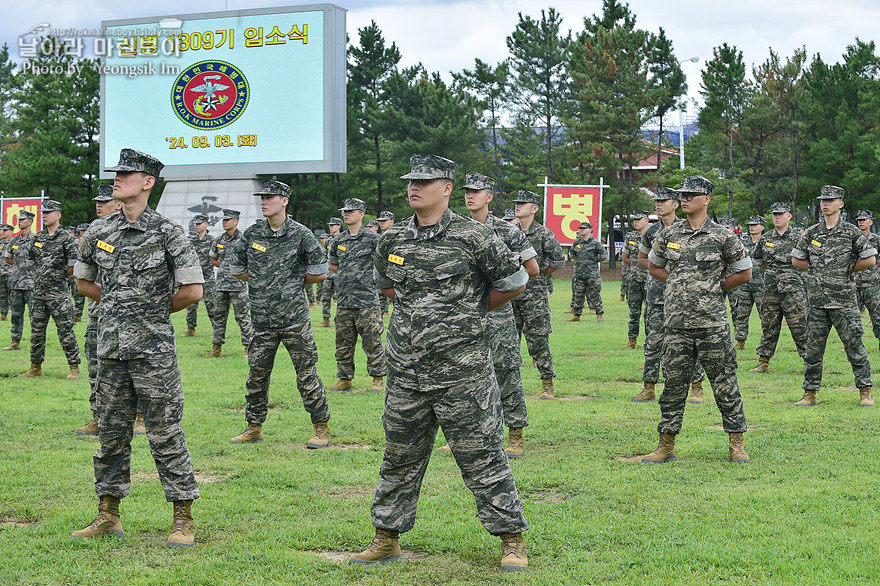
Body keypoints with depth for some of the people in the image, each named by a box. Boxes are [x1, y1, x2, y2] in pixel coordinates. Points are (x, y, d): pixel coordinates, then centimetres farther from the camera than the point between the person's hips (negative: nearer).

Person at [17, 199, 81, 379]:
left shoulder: (65, 238, -8)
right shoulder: (37, 237, 11)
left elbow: (74, 265, -11)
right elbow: (30, 261, 23)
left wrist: (61, 276, 1)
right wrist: (42, 274, 15)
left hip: (58, 292, -6)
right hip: (39, 292, 7)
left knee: (65, 331, -5)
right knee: (36, 331, 11)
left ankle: (74, 368, 0)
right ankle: (36, 368, 21)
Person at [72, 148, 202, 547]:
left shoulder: (168, 233, -7)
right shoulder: (99, 231, 7)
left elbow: (192, 290, -8)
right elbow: (83, 281, 21)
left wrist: (154, 311, 2)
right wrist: (120, 304, 11)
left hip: (154, 350, -5)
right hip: (111, 348, 5)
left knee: (165, 433, -2)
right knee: (111, 431, 11)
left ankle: (184, 519, 6)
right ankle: (108, 515, 22)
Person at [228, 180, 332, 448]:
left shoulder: (300, 234, -4)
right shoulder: (252, 234, 7)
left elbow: (319, 272, -1)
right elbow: (236, 268, 17)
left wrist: (294, 281, 4)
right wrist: (262, 281, 11)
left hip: (294, 318, -4)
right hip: (262, 319, 4)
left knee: (306, 375, -1)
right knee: (256, 375, 9)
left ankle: (321, 428, 7)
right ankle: (254, 428, 21)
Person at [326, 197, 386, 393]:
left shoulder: (372, 238, -4)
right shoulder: (339, 240, 12)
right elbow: (332, 264, 25)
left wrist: (368, 275, 2)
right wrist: (350, 274, 12)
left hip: (367, 301, -5)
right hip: (344, 301, 5)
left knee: (372, 342, -2)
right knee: (343, 343, 8)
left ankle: (378, 379, 7)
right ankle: (344, 380, 16)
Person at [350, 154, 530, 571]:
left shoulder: (472, 237, -8)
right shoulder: (393, 240, 8)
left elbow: (514, 283, 2)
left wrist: (468, 313, 8)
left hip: (462, 373, -5)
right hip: (406, 373, 5)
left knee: (481, 458, 0)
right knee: (400, 459, 13)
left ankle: (512, 540, 10)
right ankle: (386, 539, 25)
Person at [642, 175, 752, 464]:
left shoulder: (723, 237, -2)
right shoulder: (669, 235, 8)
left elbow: (744, 272, 7)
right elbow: (653, 266, 23)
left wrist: (715, 286, 2)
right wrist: (677, 285, 10)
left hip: (712, 324, -3)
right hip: (677, 324, 3)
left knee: (724, 384, 2)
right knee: (673, 384, 6)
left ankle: (737, 443, 13)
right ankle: (666, 445, 14)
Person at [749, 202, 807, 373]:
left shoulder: (798, 238, -1)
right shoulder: (765, 239, 10)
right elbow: (756, 259, 25)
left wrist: (791, 273, 2)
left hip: (793, 290, -4)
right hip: (771, 291, 4)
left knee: (799, 327, -4)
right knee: (768, 327, 9)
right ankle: (763, 363, 16)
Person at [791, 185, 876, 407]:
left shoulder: (851, 232, -1)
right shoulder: (810, 233, 9)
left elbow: (870, 260, -1)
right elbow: (796, 260, 18)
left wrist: (847, 269, 1)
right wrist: (817, 270, 8)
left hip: (844, 299, -3)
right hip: (818, 299, 3)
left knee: (854, 346, -1)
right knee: (813, 349, 5)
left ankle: (866, 392, 7)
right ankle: (810, 393, 12)